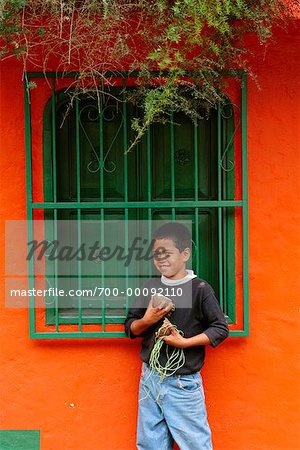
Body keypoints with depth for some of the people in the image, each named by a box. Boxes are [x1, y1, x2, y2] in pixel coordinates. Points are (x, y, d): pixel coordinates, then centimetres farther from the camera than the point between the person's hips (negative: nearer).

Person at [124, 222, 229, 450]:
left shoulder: (200, 289, -9)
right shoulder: (151, 287, 6)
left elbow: (221, 329, -9)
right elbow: (130, 327, 11)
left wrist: (184, 342, -17)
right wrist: (147, 320, -10)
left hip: (183, 384, -5)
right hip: (150, 378, 5)